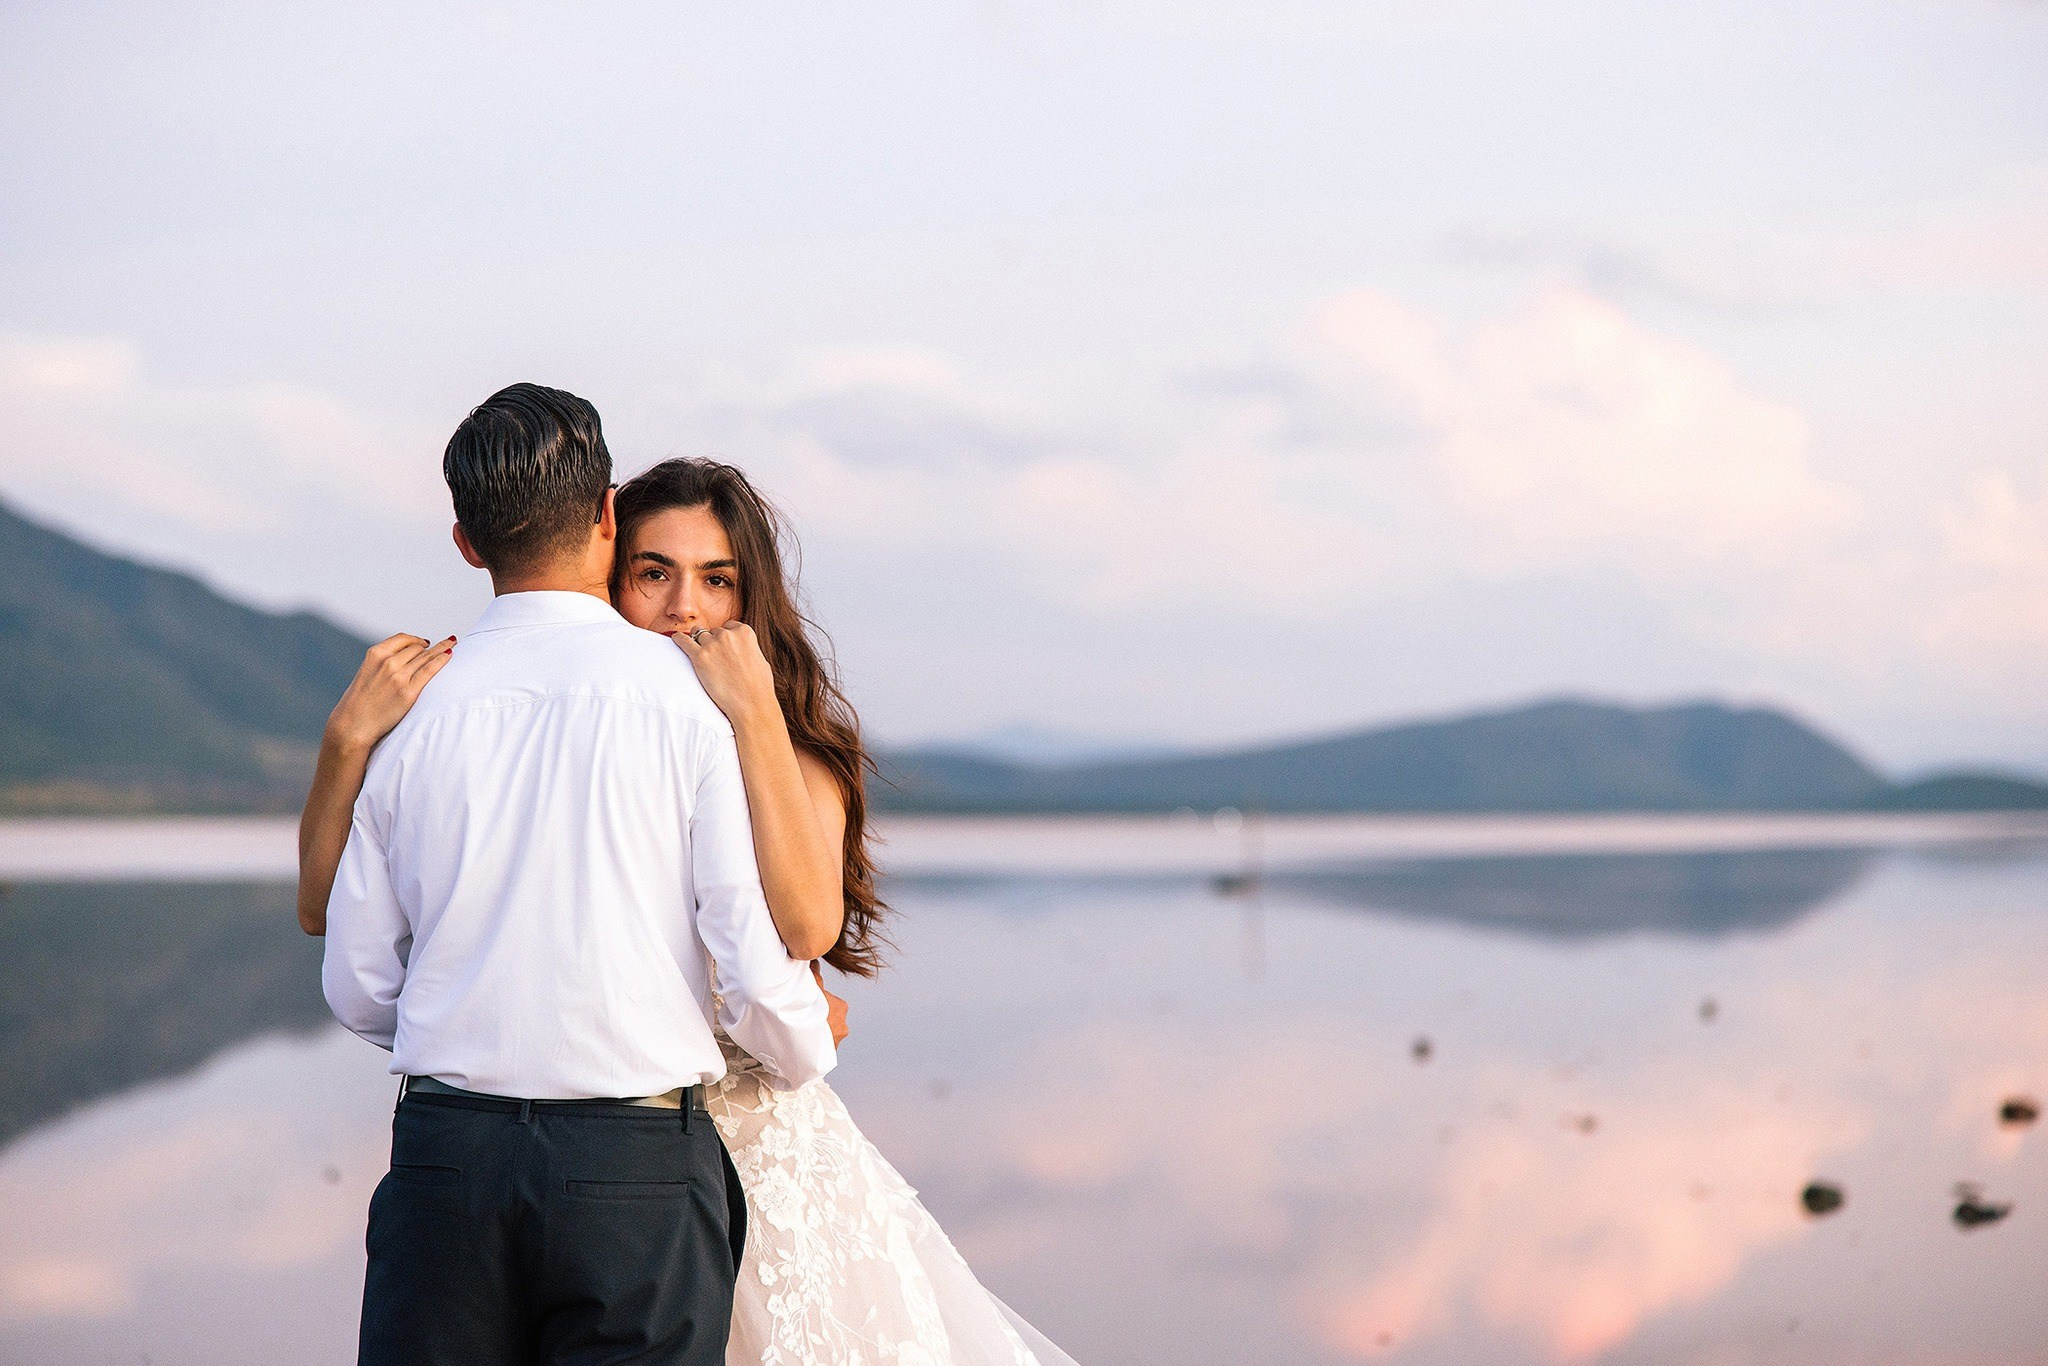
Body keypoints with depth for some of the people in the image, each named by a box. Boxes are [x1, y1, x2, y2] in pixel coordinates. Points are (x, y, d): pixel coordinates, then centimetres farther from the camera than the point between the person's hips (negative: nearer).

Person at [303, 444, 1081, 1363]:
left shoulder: (799, 760, -1)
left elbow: (807, 926, -24)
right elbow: (329, 906, -4)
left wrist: (755, 714, -24)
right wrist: (348, 740, -18)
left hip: (761, 1152, -1)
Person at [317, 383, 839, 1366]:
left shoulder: (409, 710, 3)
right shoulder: (693, 698, -7)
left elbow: (359, 988, 8)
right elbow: (760, 970, -8)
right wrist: (805, 1051, 14)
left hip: (446, 1152, 3)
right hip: (639, 1171, -2)